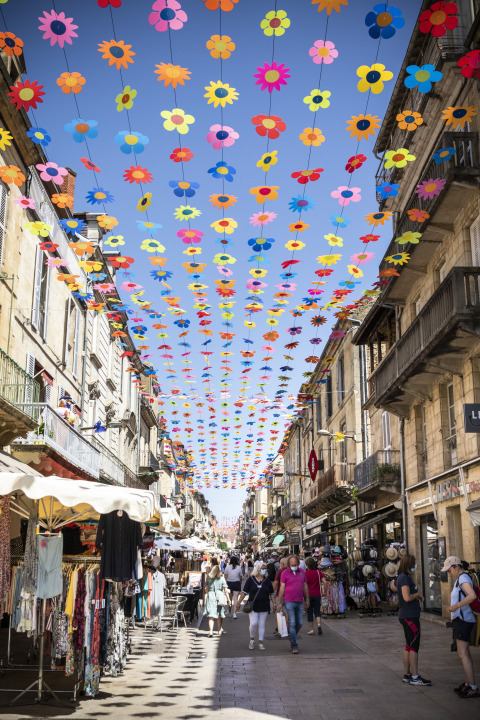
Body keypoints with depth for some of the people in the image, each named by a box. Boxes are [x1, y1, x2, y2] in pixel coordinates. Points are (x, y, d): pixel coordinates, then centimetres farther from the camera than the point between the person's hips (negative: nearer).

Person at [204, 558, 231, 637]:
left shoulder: (208, 577, 0)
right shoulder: (221, 578, -3)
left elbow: (206, 588, 7)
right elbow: (225, 589, -5)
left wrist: (206, 595, 23)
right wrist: (228, 599, 0)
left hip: (210, 595, 0)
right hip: (219, 596, 0)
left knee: (211, 615, -2)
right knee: (220, 614, 17)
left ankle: (211, 631, -15)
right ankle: (220, 630, 32)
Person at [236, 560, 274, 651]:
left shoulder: (267, 581, 6)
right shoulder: (251, 579, -1)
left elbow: (271, 593, 13)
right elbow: (244, 592, 0)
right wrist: (239, 603, -4)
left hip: (264, 606, 2)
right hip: (253, 606, -2)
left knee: (262, 625, 5)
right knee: (253, 623, -10)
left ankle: (261, 642, 14)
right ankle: (252, 640, 13)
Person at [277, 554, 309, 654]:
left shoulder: (301, 572, 10)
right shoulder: (285, 573, -3)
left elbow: (305, 586, 16)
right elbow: (282, 588, -3)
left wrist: (307, 599, 15)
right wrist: (279, 602, -5)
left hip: (300, 602, 4)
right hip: (289, 602, -4)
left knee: (299, 623, 7)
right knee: (292, 623, -6)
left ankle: (292, 637, 31)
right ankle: (294, 646, -2)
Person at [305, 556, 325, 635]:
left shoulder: (305, 574, -7)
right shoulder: (318, 572, 0)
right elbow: (324, 582, -5)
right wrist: (324, 591, 5)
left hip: (308, 595, -2)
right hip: (317, 594, 2)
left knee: (309, 612, 8)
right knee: (317, 611, 12)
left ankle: (311, 629, 9)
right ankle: (319, 624, -13)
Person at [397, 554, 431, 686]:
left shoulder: (405, 577, 16)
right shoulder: (404, 578, -16)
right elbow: (407, 597, -25)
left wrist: (417, 596, 10)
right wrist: (417, 594, -9)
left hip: (408, 616, 10)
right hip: (409, 617, -10)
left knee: (409, 646, 13)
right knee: (414, 646, -7)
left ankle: (407, 675, 18)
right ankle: (415, 677, -4)